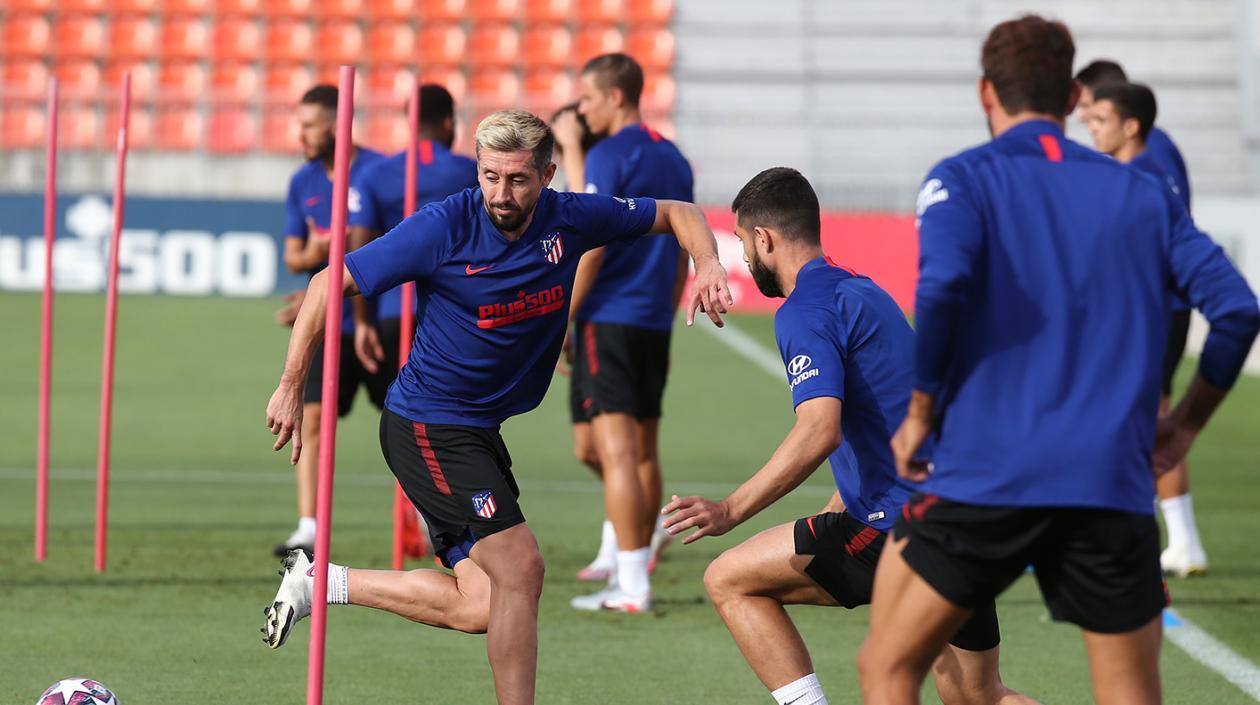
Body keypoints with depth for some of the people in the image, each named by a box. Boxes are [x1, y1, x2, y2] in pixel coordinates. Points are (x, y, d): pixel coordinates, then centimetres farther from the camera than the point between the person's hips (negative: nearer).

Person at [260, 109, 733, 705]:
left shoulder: (569, 220, -5)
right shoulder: (443, 228, -18)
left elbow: (678, 214, 9)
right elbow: (329, 285, -10)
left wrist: (708, 265, -12)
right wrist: (290, 387, -10)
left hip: (482, 431, 6)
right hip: (427, 426, -6)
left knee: (480, 608, 0)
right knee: (520, 567, -18)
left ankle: (320, 581, 14)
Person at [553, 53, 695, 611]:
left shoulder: (609, 157, -10)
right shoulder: (673, 160, 14)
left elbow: (591, 248, -15)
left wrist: (560, 320, -9)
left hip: (609, 318, -8)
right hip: (655, 322, 8)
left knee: (616, 452, -10)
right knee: (643, 450, 15)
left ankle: (631, 587, -14)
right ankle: (636, 559, 23)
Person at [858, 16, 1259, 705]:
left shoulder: (961, 179, 3)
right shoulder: (1144, 194, 13)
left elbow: (942, 283, -16)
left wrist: (920, 412, -6)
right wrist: (1185, 423, 15)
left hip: (984, 476, -2)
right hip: (1113, 489, 2)